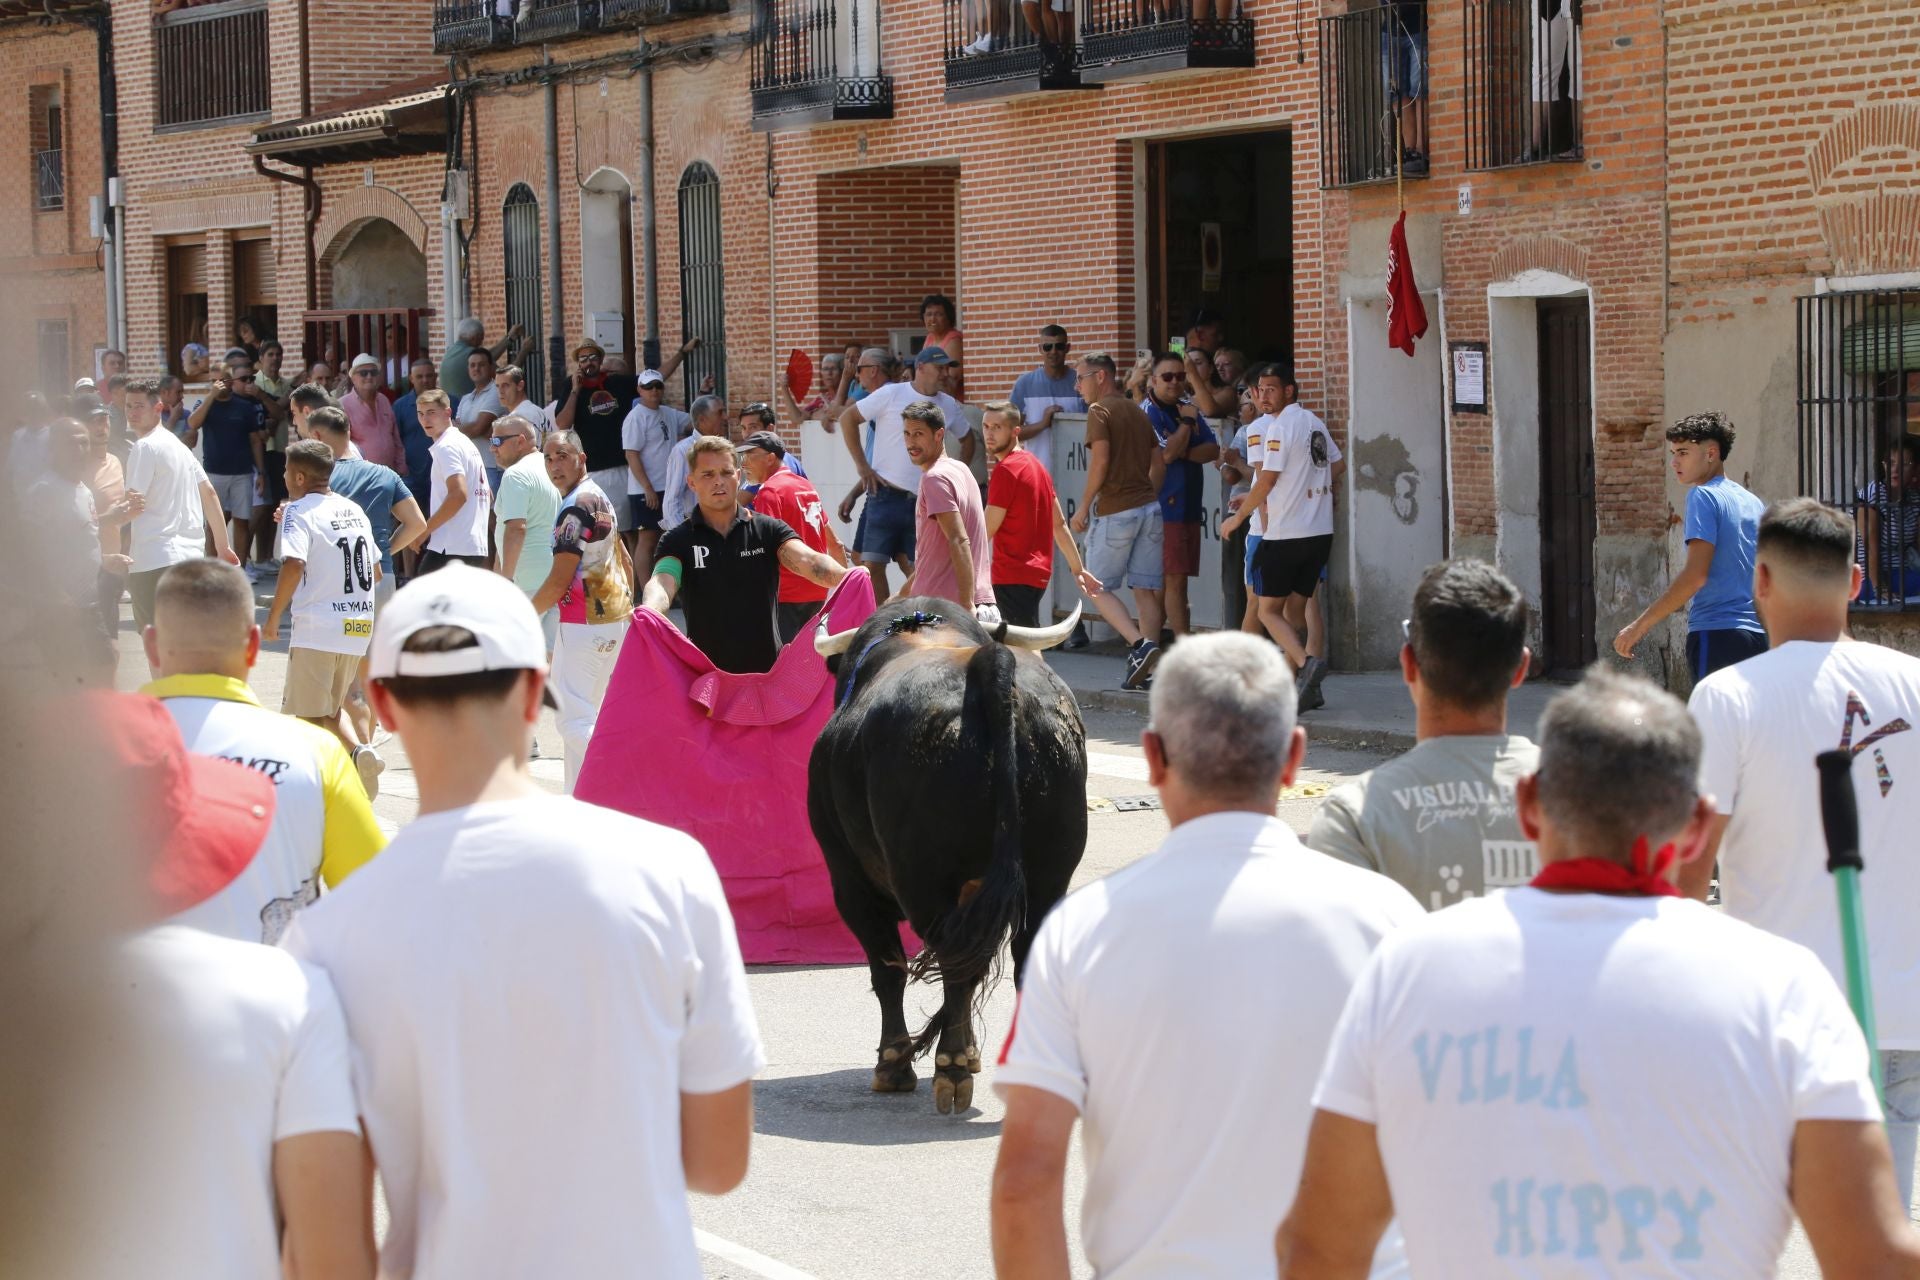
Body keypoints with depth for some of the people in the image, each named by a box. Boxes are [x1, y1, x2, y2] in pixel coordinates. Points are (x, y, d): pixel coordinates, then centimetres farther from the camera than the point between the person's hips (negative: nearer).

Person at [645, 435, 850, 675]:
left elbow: (806, 560, -14)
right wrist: (647, 613, -41)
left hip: (768, 671, 1)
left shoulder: (768, 530, 3)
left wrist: (845, 577, -37)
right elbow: (662, 582, -16)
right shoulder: (677, 541, 2)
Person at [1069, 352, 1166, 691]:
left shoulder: (1099, 411, -6)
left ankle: (1140, 646, -17)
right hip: (1149, 508, 7)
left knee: (1098, 587, 2)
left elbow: (1100, 461, -16)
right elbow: (1157, 463, 14)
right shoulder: (1138, 412, 16)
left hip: (1115, 511, -7)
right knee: (1146, 589, 6)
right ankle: (1149, 666, 3)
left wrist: (1083, 507, -9)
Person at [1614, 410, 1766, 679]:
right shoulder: (1754, 503, 16)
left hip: (1717, 634, -8)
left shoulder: (1703, 496, -7)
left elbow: (1695, 574, -17)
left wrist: (1640, 625, -15)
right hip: (1759, 635, 8)